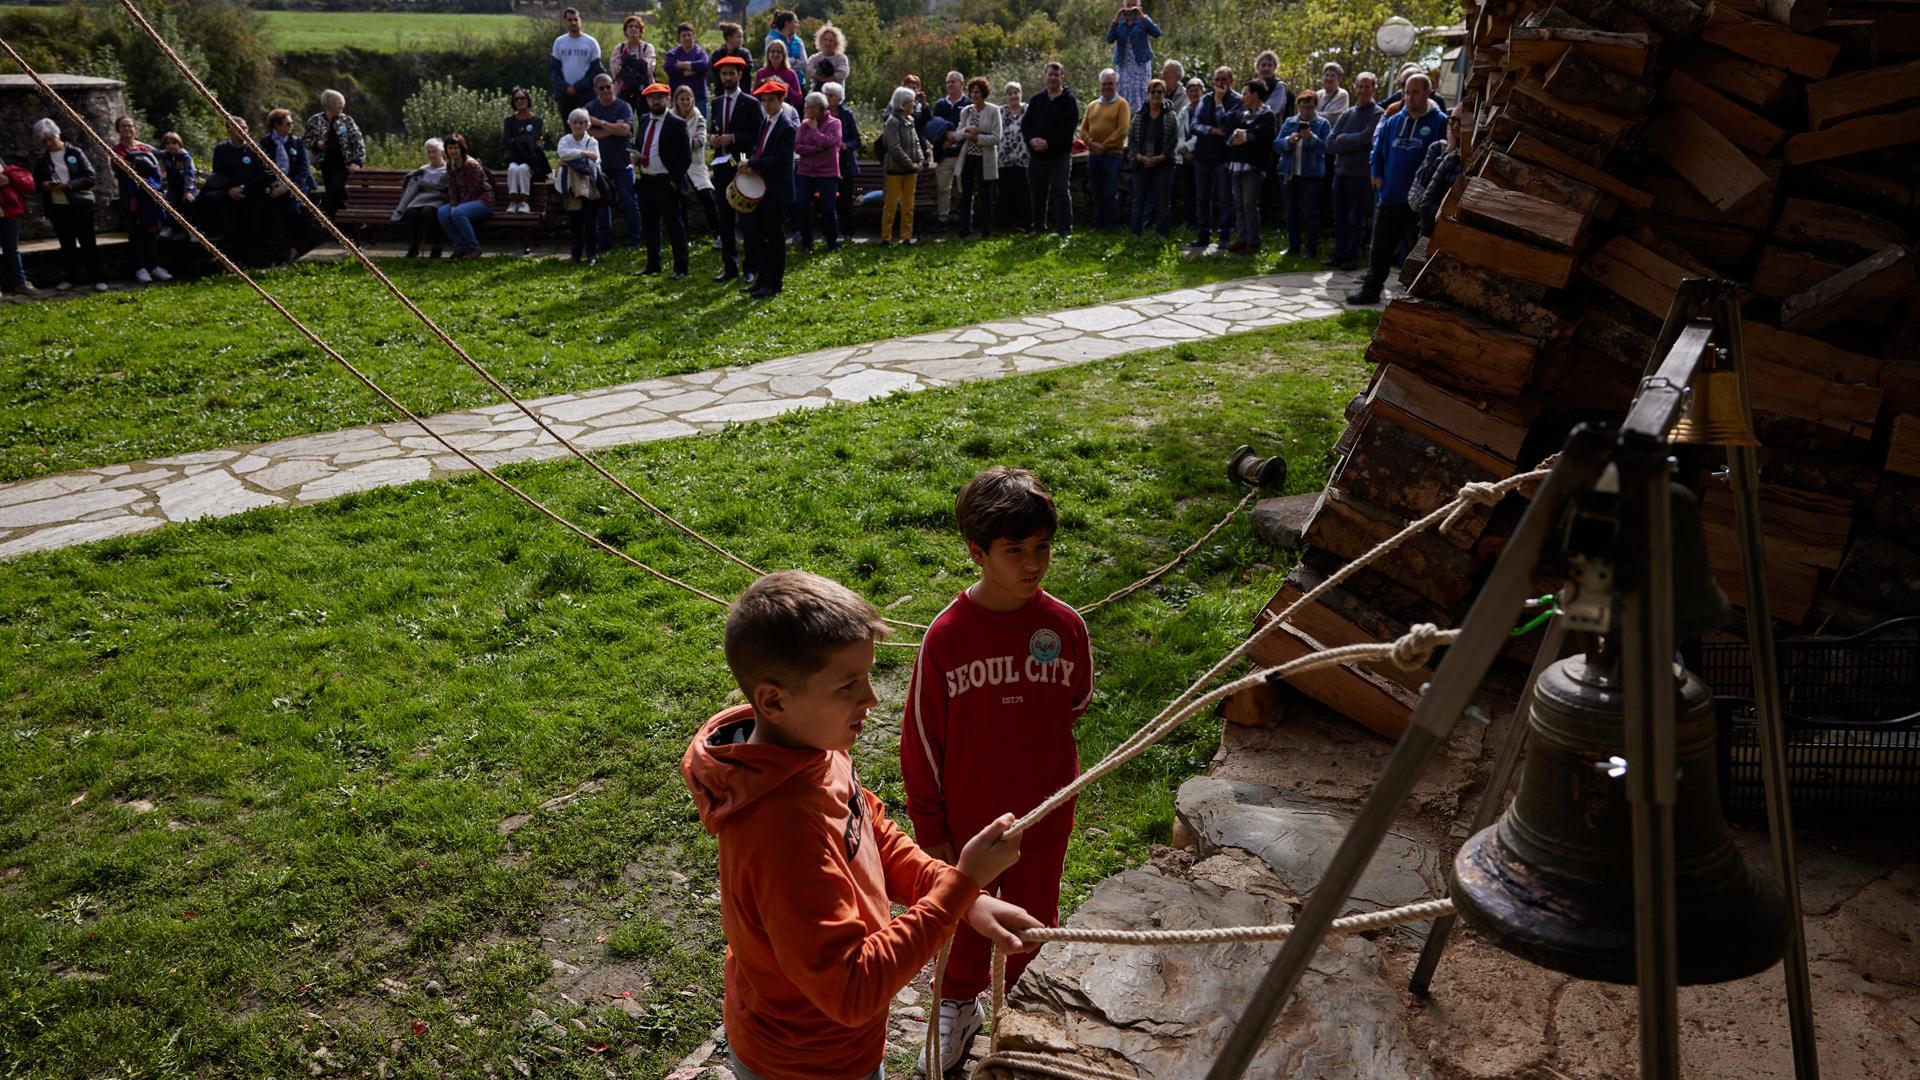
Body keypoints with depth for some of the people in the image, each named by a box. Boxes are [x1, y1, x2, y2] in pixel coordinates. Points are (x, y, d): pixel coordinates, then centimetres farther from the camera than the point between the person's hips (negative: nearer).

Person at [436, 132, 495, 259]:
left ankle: (474, 248, -20)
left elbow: (474, 191, -18)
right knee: (442, 212, -18)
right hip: (464, 201, 8)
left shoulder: (471, 164, -17)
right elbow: (452, 189, 7)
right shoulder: (450, 165, 7)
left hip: (483, 201, -8)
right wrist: (453, 205, -12)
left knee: (458, 213, -34)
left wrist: (457, 207, -18)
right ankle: (460, 247, -9)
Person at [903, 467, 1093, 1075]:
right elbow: (921, 737, -10)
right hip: (965, 819, -2)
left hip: (1042, 818, 2)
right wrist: (929, 828, -6)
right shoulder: (946, 635, -20)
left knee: (1032, 924, 21)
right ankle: (959, 1009, 48)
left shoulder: (1066, 627, -14)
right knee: (965, 922, 20)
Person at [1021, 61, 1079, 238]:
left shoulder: (1069, 101, -1)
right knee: (1038, 192, 11)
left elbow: (1068, 127, -12)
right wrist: (1031, 140, -12)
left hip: (1059, 155, -5)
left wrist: (1049, 143, -19)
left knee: (1060, 191, -6)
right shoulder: (1037, 100, 14)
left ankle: (1064, 228, -2)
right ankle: (1038, 226, 21)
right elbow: (1025, 123, 8)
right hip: (1036, 154, 5)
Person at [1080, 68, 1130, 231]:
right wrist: (1091, 143, -7)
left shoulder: (1121, 104, 0)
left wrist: (1104, 146, -13)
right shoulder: (1092, 105, 16)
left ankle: (1112, 226, 0)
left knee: (1111, 193, -6)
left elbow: (1123, 130, -10)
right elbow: (1083, 128, 12)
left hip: (1113, 154, -5)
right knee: (1097, 194, 9)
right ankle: (1098, 225, 15)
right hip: (1093, 155, 5)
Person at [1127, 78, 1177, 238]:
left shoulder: (1170, 115, 1)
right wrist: (1139, 156, -11)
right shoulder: (1139, 115, 8)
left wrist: (1160, 157, -14)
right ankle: (1136, 234, 11)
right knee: (1139, 200, 5)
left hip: (1163, 163, -2)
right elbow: (1131, 138, 4)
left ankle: (1162, 234, 6)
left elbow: (1174, 139, -4)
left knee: (1162, 200, 1)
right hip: (1141, 163, 2)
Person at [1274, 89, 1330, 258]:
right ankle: (1293, 245, 19)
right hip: (1289, 173, 4)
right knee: (1291, 211, 10)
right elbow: (1277, 145, 2)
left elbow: (1326, 147, -12)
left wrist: (1311, 138, -25)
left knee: (1310, 211, -3)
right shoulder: (1289, 122, 10)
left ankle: (1312, 247, 4)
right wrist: (1289, 140, -17)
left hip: (1311, 173, -4)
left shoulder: (1322, 124, 0)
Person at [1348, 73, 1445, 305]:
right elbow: (1377, 153, 19)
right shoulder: (1392, 122, 11)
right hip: (1388, 198, 5)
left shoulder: (1439, 122, -5)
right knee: (1380, 248, 11)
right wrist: (1378, 179, 6)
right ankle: (1371, 289, 20)